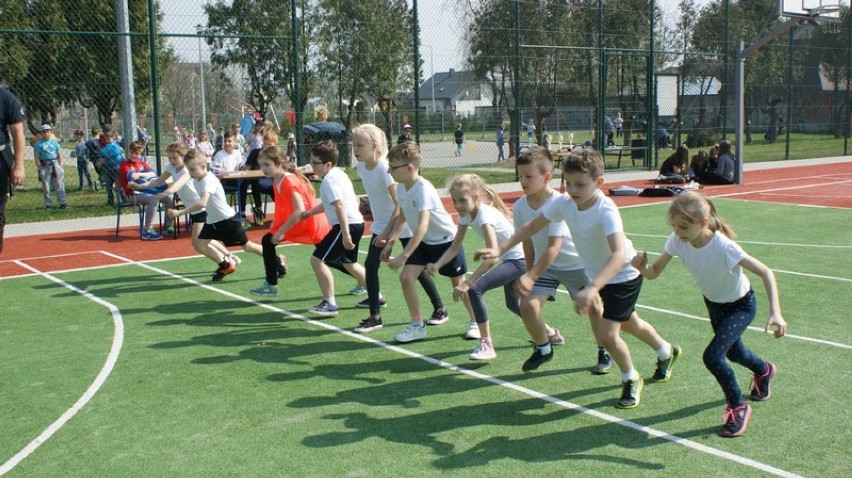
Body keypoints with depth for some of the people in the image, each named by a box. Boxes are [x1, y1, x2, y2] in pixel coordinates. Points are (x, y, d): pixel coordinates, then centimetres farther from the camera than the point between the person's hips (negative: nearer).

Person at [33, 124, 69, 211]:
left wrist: (60, 166, 6)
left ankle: (63, 203, 1)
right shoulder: (38, 144, 0)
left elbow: (59, 155, 13)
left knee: (59, 185, -1)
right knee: (46, 187, 2)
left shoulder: (54, 142, 10)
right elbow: (36, 157, -1)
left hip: (55, 164, 2)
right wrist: (40, 168, -8)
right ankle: (48, 204, 8)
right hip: (44, 166, -2)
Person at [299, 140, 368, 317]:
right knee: (349, 263, 27)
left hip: (346, 224, -11)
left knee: (317, 259, -9)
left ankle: (329, 304, -4)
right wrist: (310, 212, 26)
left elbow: (340, 205, -26)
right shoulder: (339, 174, 16)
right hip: (356, 223, 11)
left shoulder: (329, 179, -15)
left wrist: (345, 234, -30)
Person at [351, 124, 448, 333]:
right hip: (381, 224, 7)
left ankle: (439, 308, 23)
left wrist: (386, 233, -25)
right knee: (370, 265, -4)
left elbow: (400, 205, -25)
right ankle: (374, 317, 4)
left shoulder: (384, 169, -25)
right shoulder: (361, 166, -3)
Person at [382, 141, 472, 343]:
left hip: (446, 240, -7)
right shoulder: (401, 187, -7)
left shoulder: (424, 190, -32)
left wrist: (403, 256, -44)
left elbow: (422, 227, -40)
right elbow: (402, 218, 10)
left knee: (459, 283, 7)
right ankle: (417, 325, 5)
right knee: (406, 277, -9)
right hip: (423, 241, 7)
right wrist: (390, 242, 0)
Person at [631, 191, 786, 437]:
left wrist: (775, 313, -46)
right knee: (732, 352, 27)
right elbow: (654, 272, -20)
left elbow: (766, 273, -35)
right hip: (713, 303, 6)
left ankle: (739, 407, 5)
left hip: (741, 306, -6)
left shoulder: (723, 247, -39)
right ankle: (764, 370, 63)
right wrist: (642, 266, -44)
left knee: (712, 356, -21)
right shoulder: (677, 241, -25)